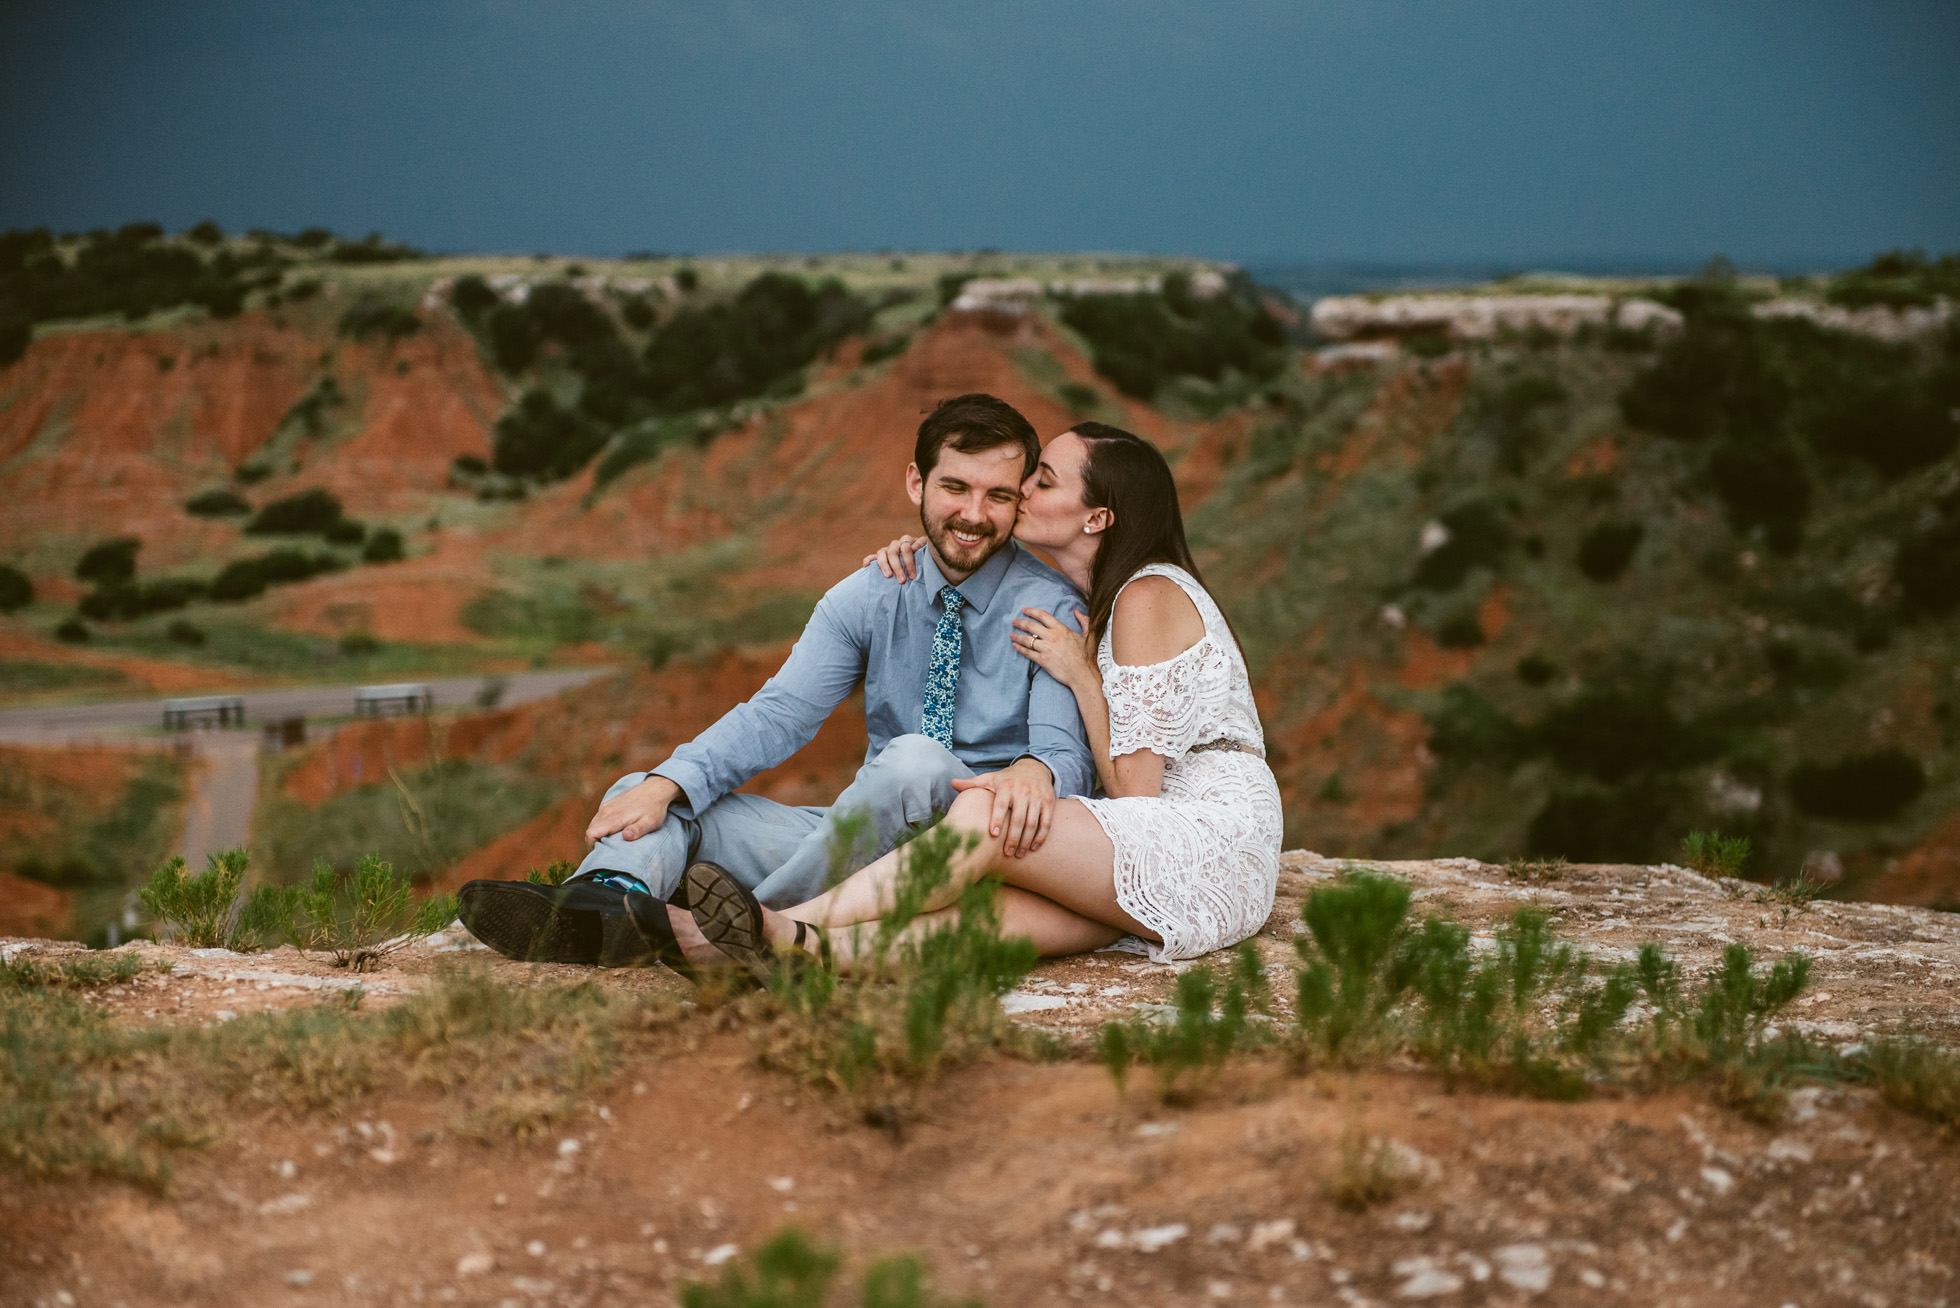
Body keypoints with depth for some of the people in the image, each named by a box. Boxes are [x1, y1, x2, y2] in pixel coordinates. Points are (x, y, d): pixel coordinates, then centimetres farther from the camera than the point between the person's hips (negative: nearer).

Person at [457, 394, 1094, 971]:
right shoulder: (868, 597, 9)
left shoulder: (1048, 608, -4)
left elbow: (1066, 749, -17)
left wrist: (1035, 772, -44)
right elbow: (779, 712, -1)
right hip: (870, 841, 5)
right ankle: (605, 906, -42)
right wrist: (667, 782, -18)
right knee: (644, 796, -6)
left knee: (916, 759, -37)